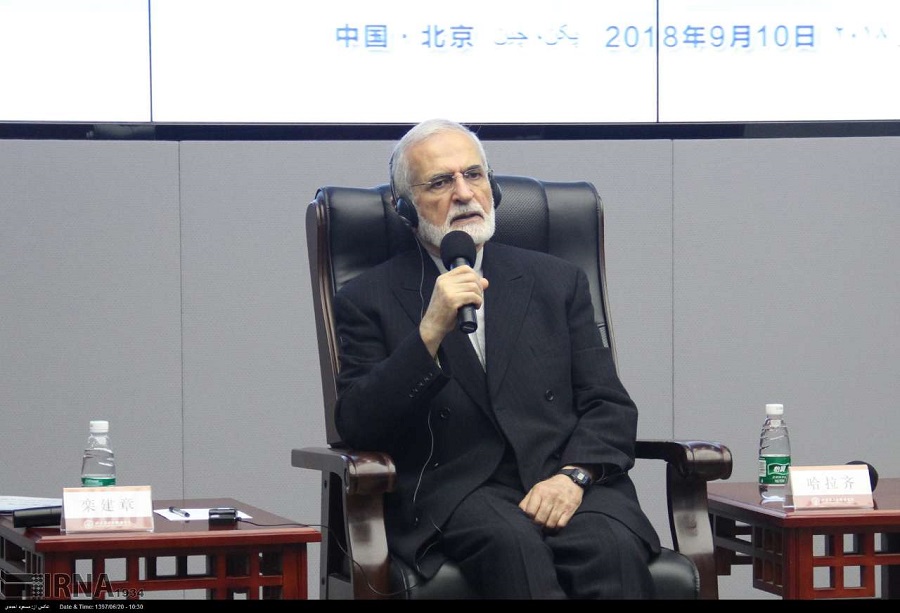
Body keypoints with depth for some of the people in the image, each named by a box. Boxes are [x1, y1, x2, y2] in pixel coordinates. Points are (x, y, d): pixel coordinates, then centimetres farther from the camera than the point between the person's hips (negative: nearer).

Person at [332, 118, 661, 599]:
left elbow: (609, 407, 14)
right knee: (513, 545, -36)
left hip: (562, 485, 2)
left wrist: (574, 474, -8)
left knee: (615, 548, -33)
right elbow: (356, 428, -1)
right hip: (451, 496, -2)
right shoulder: (369, 301, 12)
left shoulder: (557, 282, 20)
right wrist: (431, 333, -12)